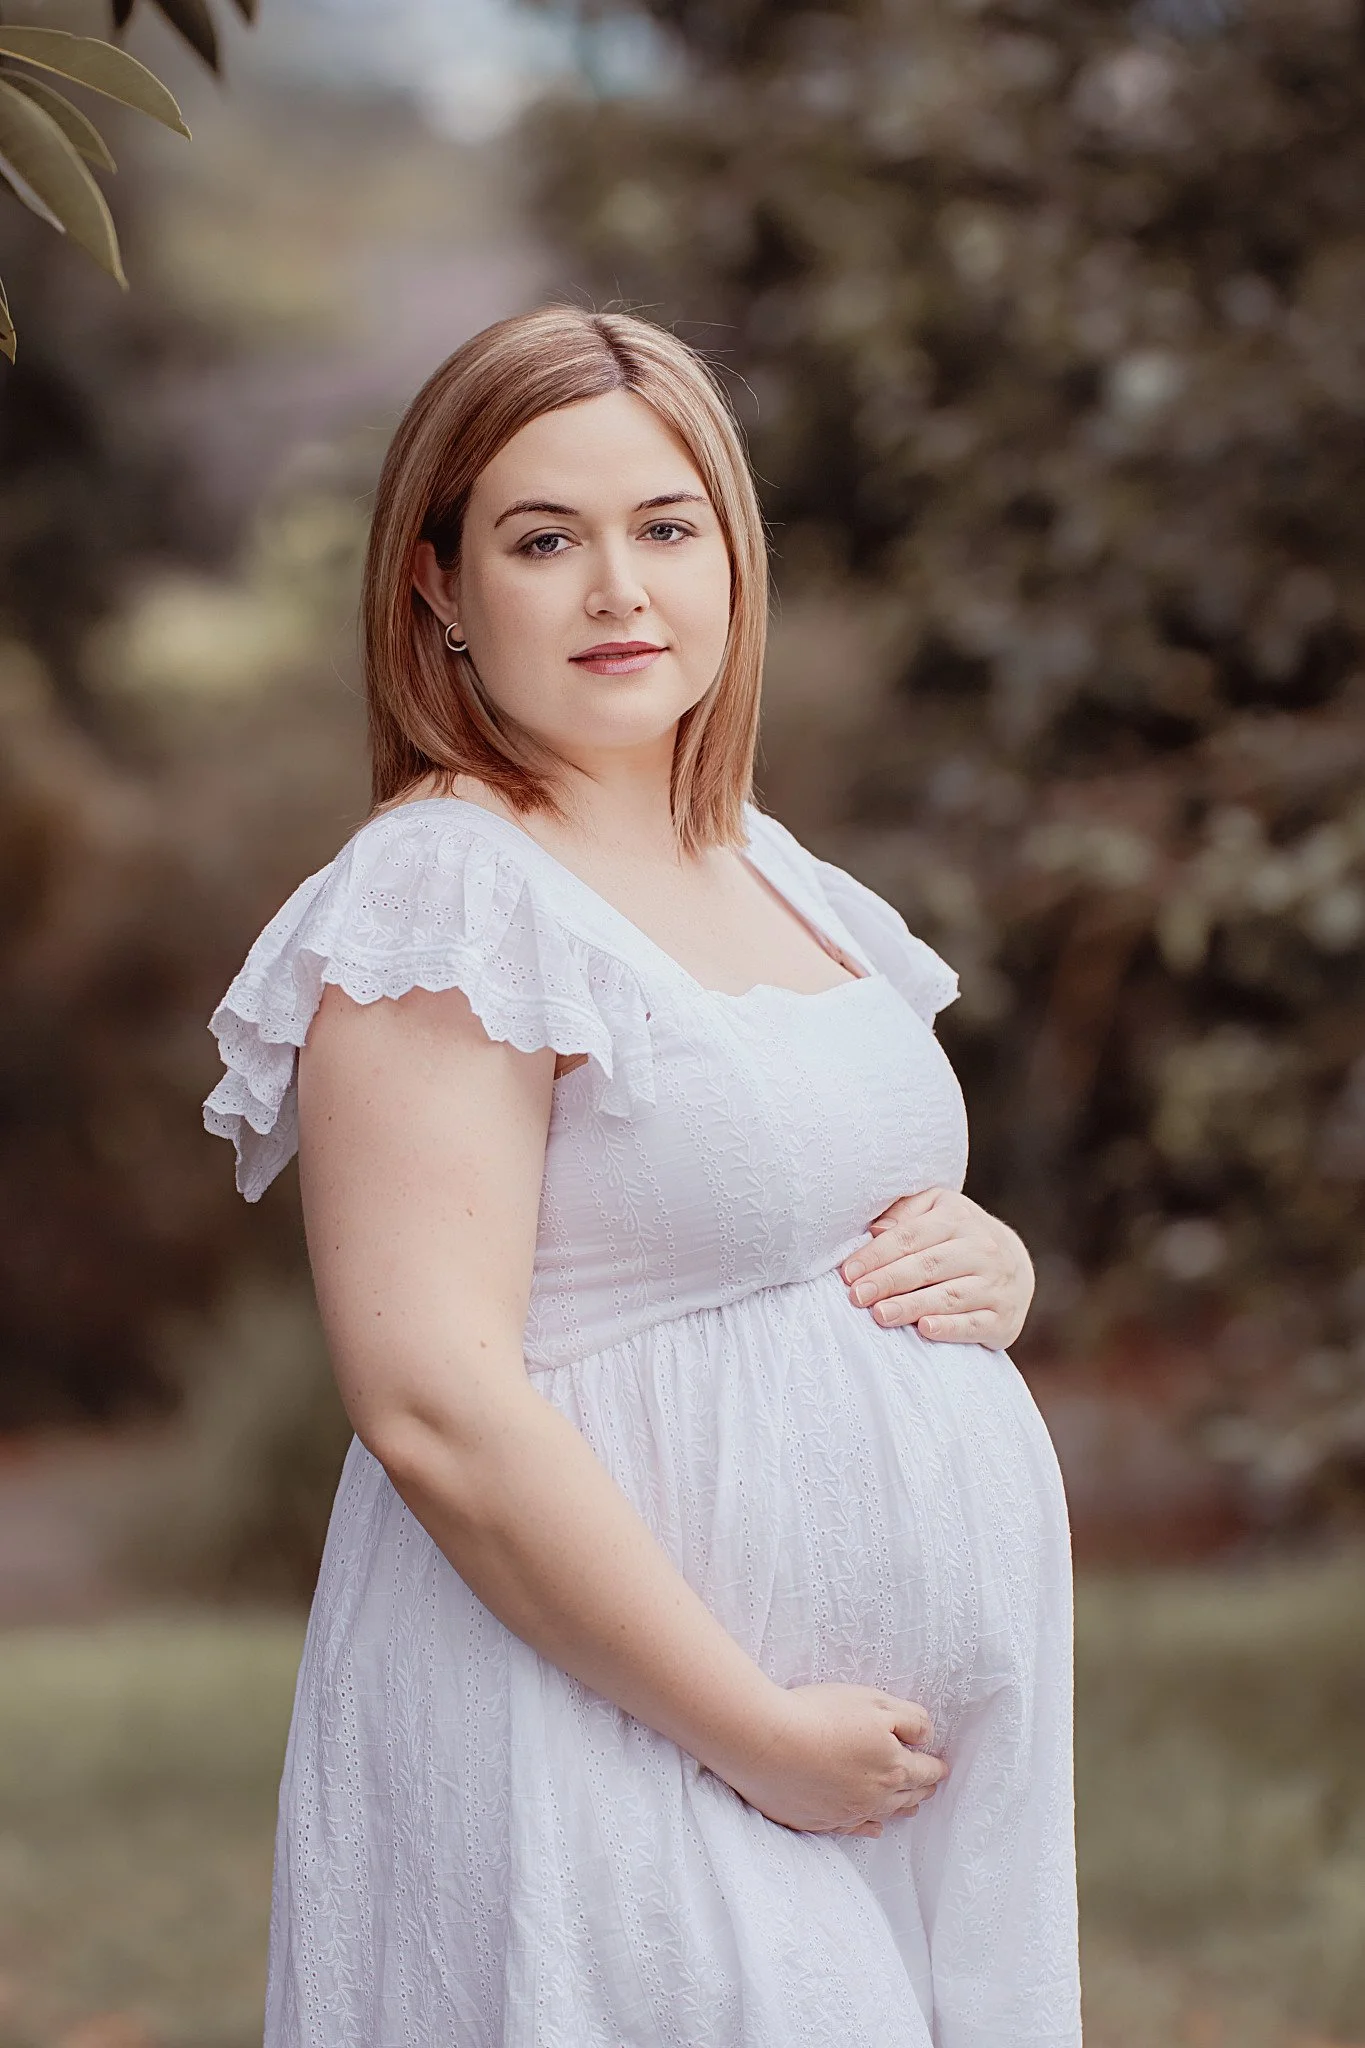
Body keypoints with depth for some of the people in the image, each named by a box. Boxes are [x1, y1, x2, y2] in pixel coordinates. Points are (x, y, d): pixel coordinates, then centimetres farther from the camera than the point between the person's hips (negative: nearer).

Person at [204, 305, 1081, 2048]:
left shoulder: (771, 875, 12)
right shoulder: (440, 897, -13)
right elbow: (435, 1411, -21)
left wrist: (990, 1269, 1)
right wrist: (760, 1734, -19)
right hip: (605, 1757, -8)